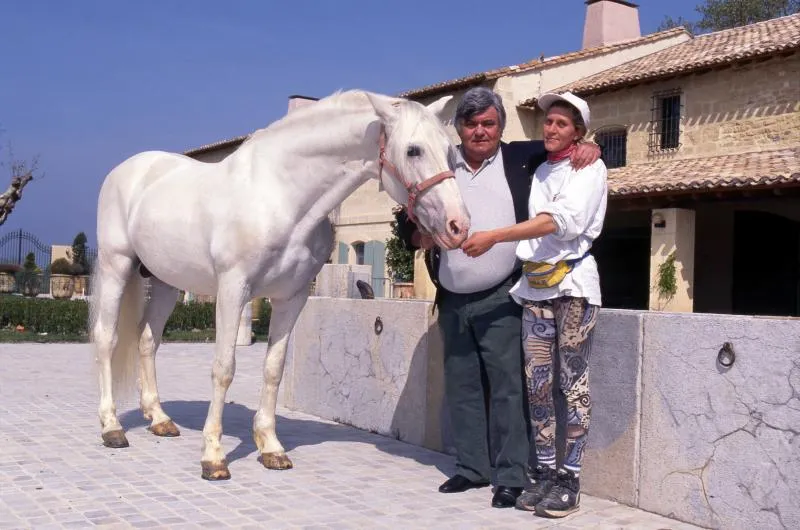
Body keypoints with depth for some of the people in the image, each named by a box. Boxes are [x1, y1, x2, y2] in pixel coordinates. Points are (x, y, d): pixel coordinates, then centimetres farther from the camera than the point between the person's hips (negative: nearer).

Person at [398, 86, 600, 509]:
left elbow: (564, 148, 11)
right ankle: (471, 466, 22)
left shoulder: (521, 159, 2)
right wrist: (420, 236, -11)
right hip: (452, 300, 4)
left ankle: (511, 476, 2)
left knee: (506, 384, -5)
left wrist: (587, 148, -12)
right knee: (461, 386, 11)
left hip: (501, 298, -4)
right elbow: (406, 221, 10)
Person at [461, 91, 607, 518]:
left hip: (573, 284, -5)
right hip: (534, 286, 5)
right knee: (536, 384, 3)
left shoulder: (590, 169, -1)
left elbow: (561, 221, -17)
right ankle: (544, 474, 10)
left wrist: (493, 237, -22)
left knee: (572, 383, -4)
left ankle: (570, 479, 0)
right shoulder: (538, 171, 18)